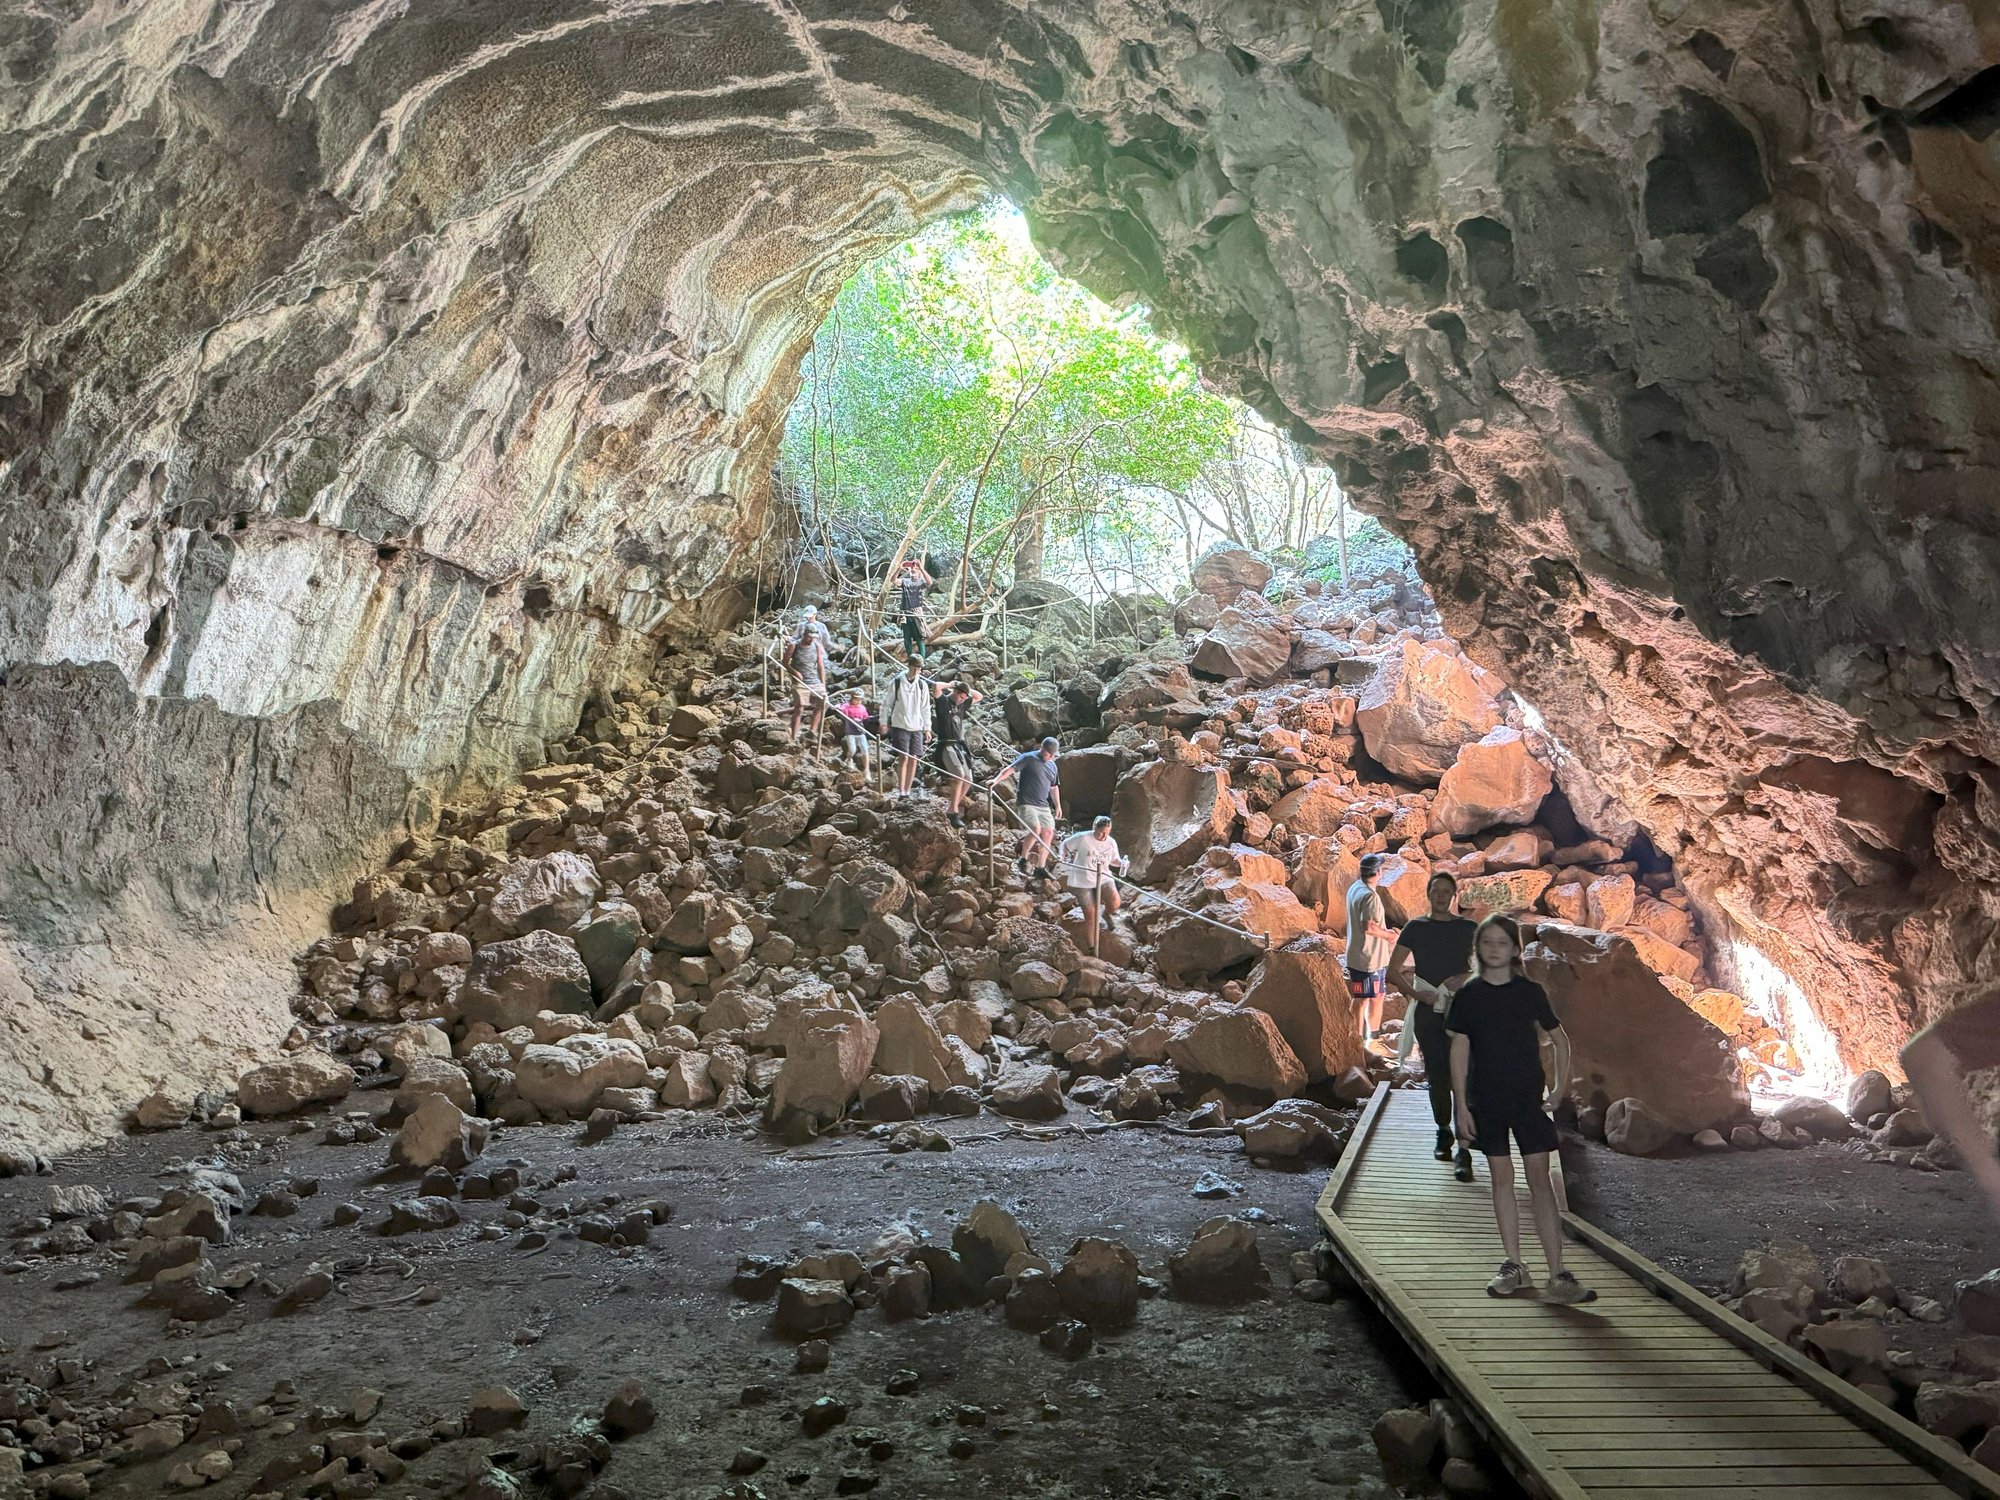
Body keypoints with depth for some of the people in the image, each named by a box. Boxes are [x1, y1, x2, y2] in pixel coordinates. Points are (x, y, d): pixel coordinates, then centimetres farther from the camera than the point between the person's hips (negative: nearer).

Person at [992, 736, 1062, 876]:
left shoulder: (1052, 766, 17)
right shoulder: (1028, 758, -5)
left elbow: (1053, 787, 27)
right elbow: (1011, 769, -16)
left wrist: (1058, 805, 21)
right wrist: (997, 780, -31)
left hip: (1043, 805, 7)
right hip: (1027, 803, -7)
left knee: (1048, 832, 1)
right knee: (1036, 830, -22)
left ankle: (1040, 867, 10)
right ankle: (1023, 860, -3)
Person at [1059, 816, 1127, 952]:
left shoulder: (1111, 842, -1)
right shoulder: (1082, 839, -12)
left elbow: (1114, 860, 13)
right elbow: (1065, 845, 2)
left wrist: (1123, 864, -10)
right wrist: (1065, 868, -4)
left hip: (1103, 878, 2)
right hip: (1083, 881, -2)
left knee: (1114, 903, -25)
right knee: (1090, 915, -5)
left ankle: (1106, 913, 13)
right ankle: (1092, 949, 8)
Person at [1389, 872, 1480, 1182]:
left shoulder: (1468, 928, 6)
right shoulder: (1415, 928, 7)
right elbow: (1392, 971, 6)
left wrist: (1469, 977, -9)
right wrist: (1416, 993, -9)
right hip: (1427, 1013, 1)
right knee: (1436, 1077, 7)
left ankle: (1463, 1152, -11)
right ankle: (1444, 1133, 28)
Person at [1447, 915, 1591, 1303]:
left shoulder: (1531, 992, -1)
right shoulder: (1468, 995, 0)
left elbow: (1560, 1040, 10)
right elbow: (1459, 1052, 0)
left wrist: (1560, 1088, 3)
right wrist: (1461, 1105, -4)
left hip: (1528, 1097, -1)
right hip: (1486, 1100, 1)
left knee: (1540, 1179, -4)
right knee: (1502, 1177, 7)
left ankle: (1557, 1276, -5)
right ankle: (1514, 1265, 16)